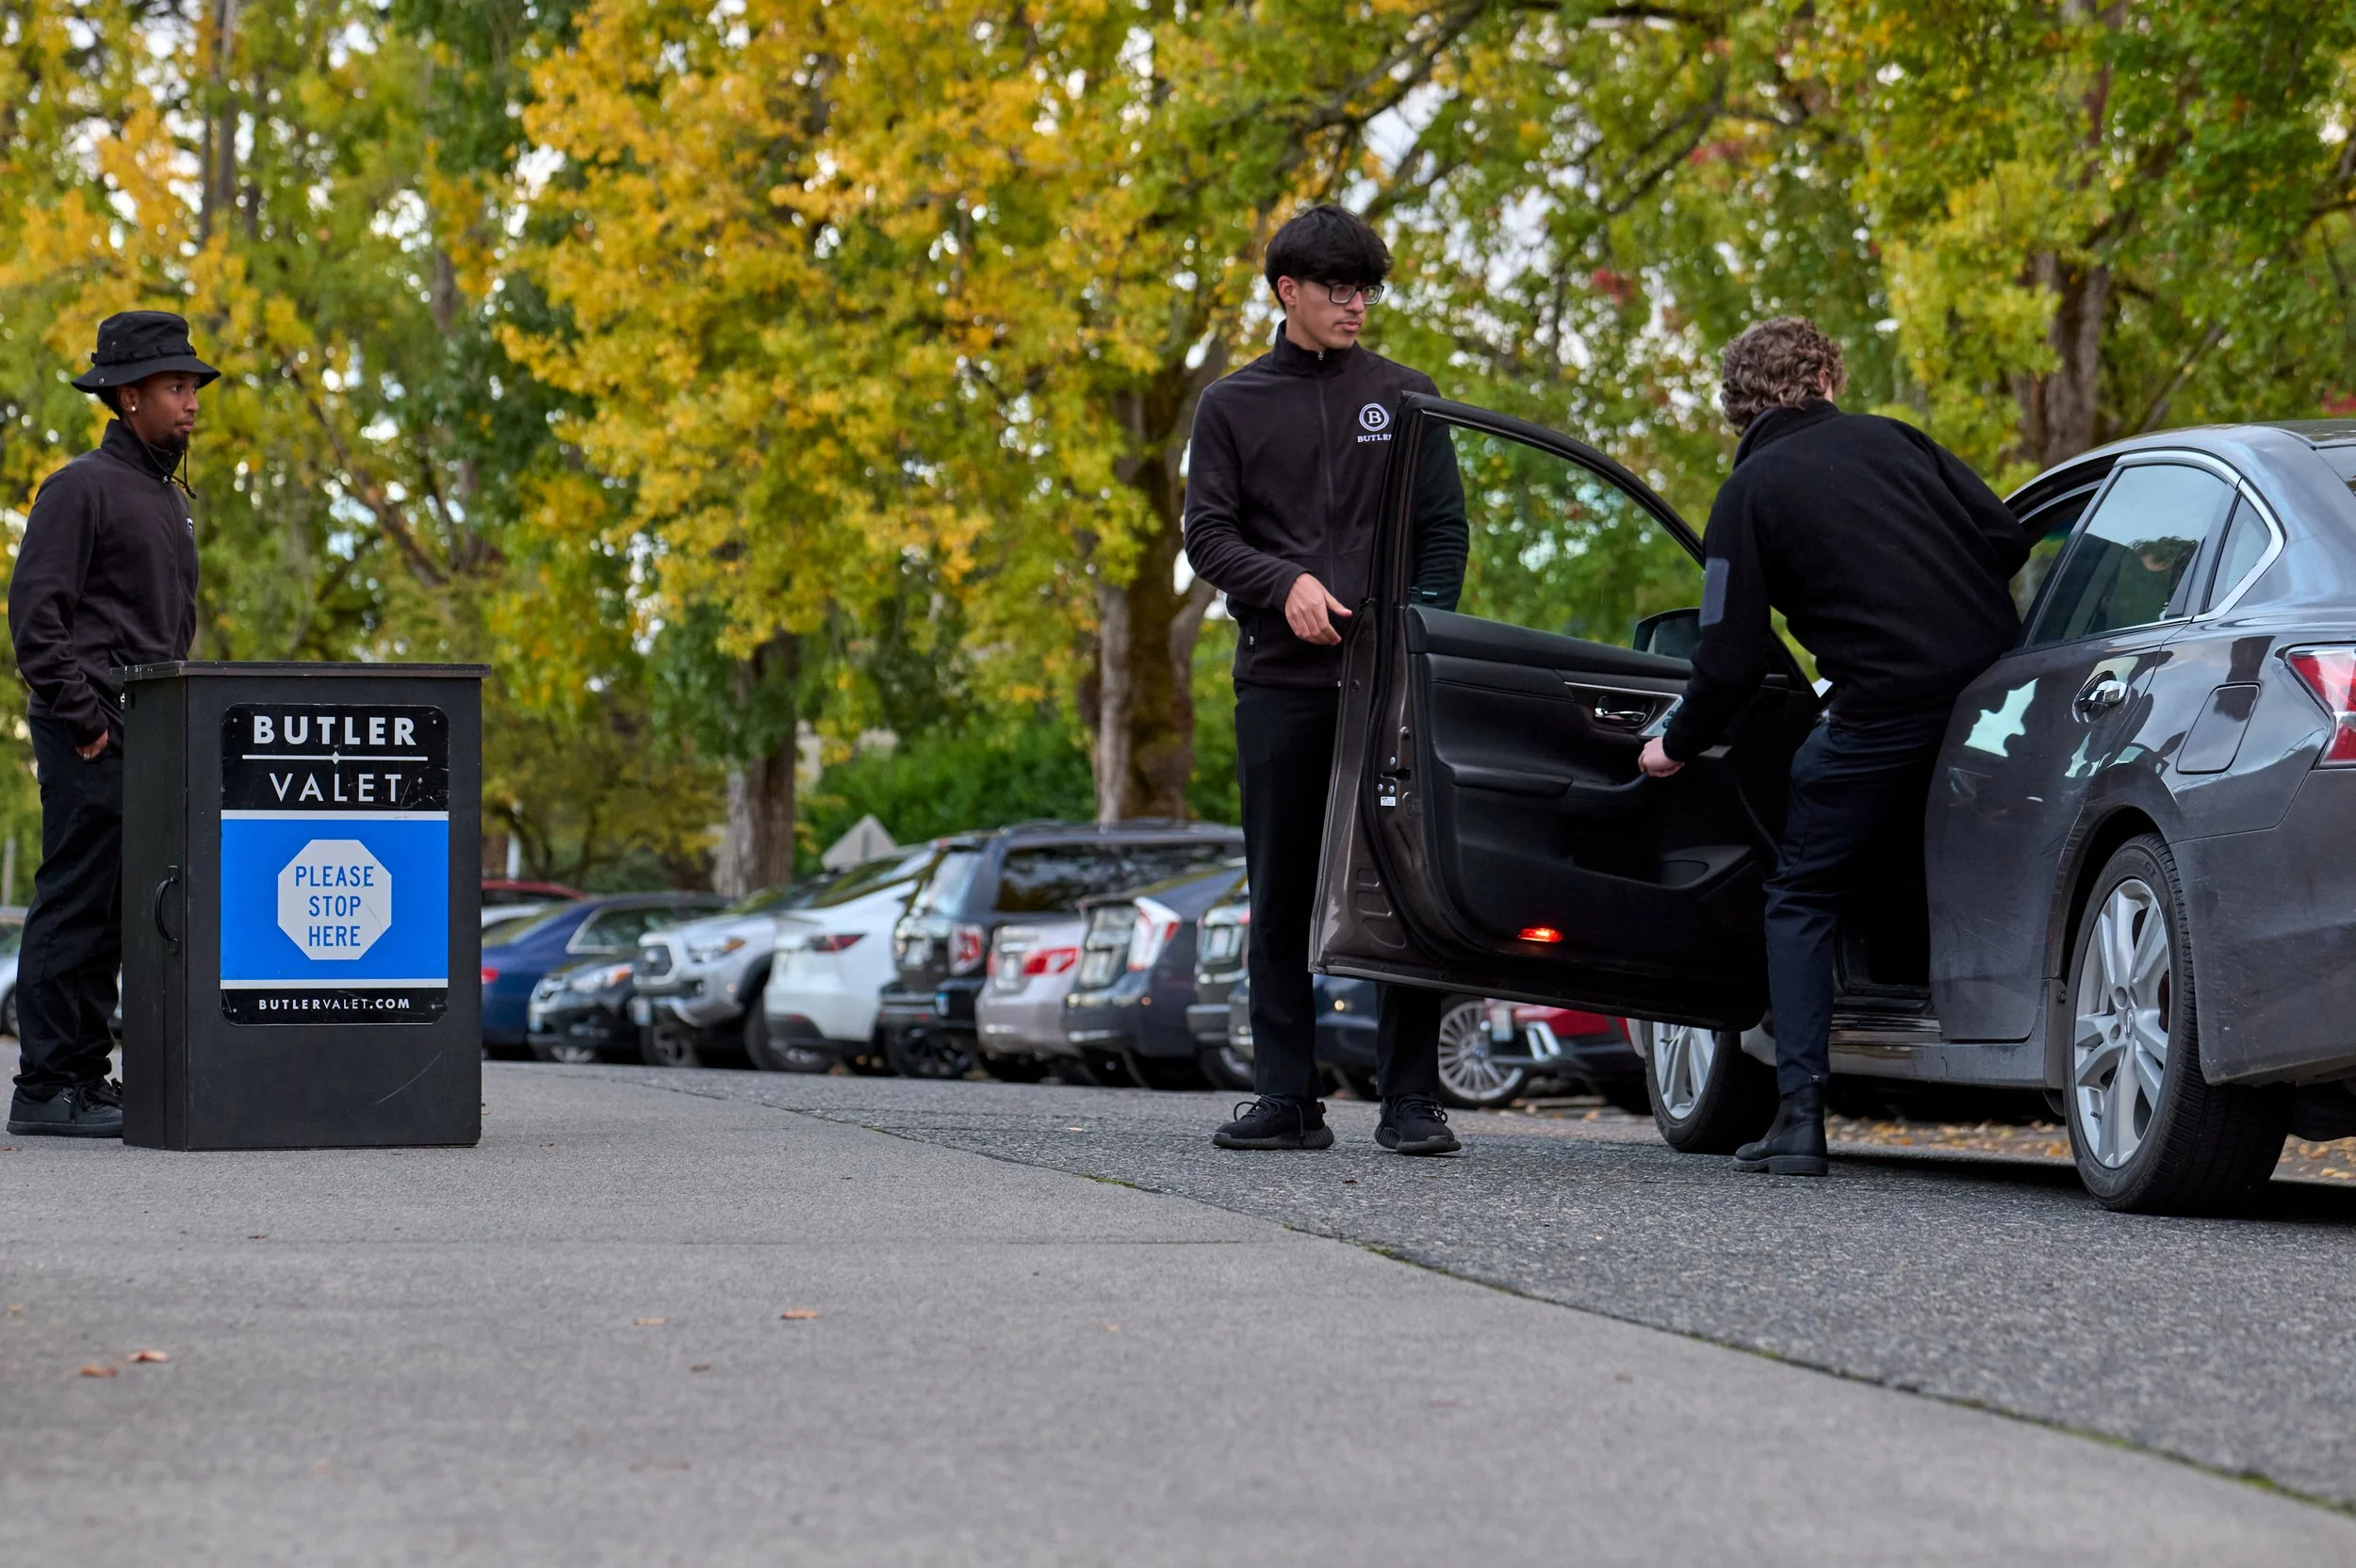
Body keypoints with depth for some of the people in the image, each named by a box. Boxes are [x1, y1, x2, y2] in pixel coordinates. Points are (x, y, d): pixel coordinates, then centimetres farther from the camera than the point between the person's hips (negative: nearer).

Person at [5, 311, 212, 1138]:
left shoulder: (169, 497, 20)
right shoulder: (82, 488, -7)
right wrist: (79, 716, -17)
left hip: (149, 733, 9)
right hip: (91, 736, -9)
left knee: (115, 909, 9)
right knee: (76, 900, -8)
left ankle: (83, 1076, 13)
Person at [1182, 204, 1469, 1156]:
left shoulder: (1404, 397, 12)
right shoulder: (1234, 406, 11)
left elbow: (1444, 531, 10)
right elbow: (1207, 534, 5)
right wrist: (1284, 584, -14)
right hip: (1281, 682, 1)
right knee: (1281, 898, 3)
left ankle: (1410, 1101, -1)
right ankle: (1287, 1101, 8)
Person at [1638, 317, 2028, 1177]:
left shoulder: (1748, 495, 3)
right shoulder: (1891, 439, 14)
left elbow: (1733, 655, -1)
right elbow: (2007, 538, 7)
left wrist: (1679, 747, 15)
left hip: (1882, 710, -4)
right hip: (1991, 680, 4)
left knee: (1801, 898, 10)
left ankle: (1800, 1112, 0)